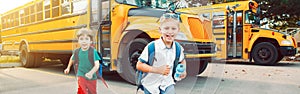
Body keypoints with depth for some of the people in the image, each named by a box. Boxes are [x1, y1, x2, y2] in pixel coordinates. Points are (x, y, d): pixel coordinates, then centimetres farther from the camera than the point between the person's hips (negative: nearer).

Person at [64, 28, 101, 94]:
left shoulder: (93, 51, -16)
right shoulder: (77, 51, -6)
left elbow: (97, 65, -21)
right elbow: (72, 59, 17)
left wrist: (91, 73, -38)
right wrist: (68, 68, 27)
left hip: (92, 78, -1)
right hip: (81, 76, 1)